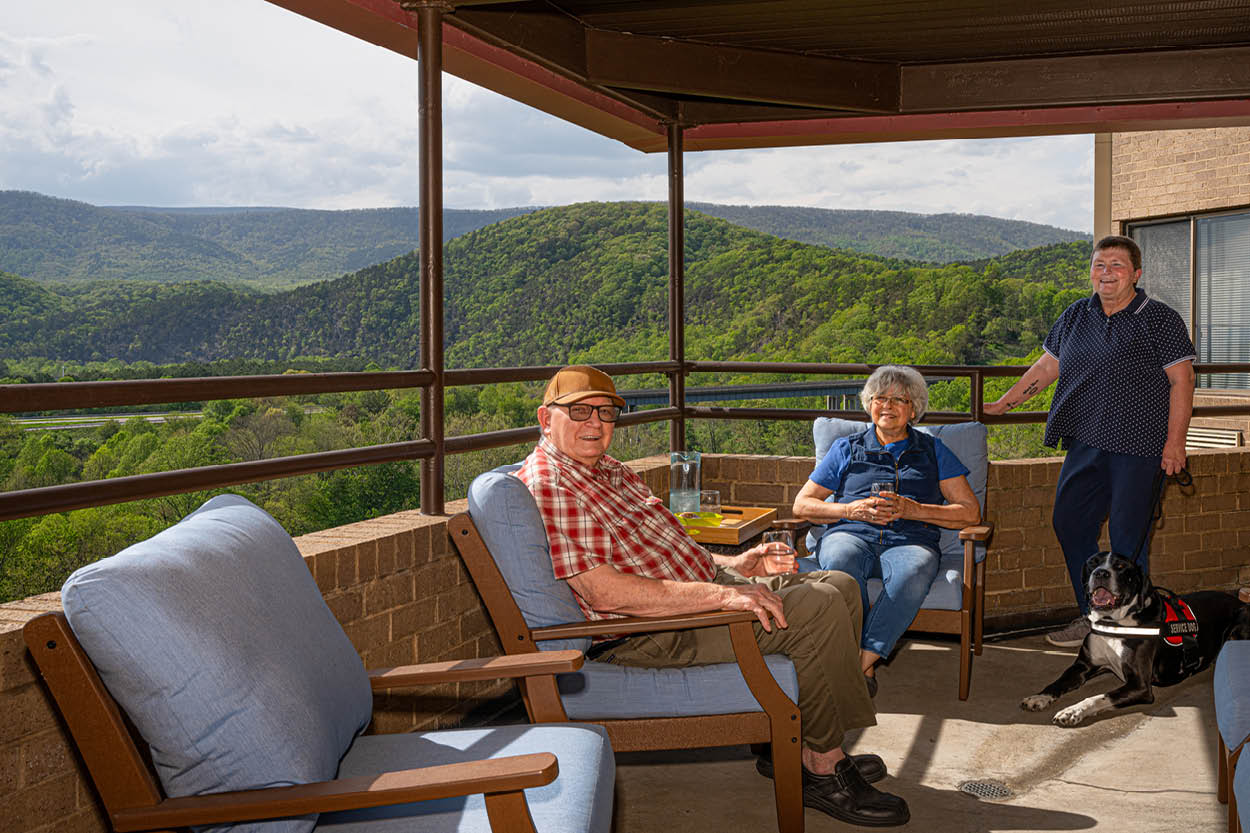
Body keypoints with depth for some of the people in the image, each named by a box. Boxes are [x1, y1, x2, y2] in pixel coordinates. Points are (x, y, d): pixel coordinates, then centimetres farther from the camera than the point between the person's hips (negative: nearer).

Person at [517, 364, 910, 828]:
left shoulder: (610, 471, 15)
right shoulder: (547, 485, -18)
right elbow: (603, 593, -27)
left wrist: (734, 565, 8)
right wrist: (721, 594, -29)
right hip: (650, 636, -11)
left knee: (839, 586, 10)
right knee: (818, 608, -21)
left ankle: (795, 746, 12)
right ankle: (824, 770, -7)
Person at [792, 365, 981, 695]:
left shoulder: (932, 451, 22)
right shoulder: (845, 449, 24)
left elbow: (970, 511, 13)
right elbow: (802, 505, 18)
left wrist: (914, 510, -3)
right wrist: (852, 510, 0)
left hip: (909, 540, 0)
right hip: (850, 534, 1)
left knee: (912, 574, -39)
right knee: (840, 562, -39)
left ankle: (863, 659, -34)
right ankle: (864, 665, -35)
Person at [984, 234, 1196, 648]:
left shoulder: (1161, 319, -4)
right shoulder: (1076, 316, 12)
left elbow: (1181, 381, -6)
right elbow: (1046, 367, 19)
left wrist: (1175, 442, -12)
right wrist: (1001, 405, 16)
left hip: (1138, 447, -6)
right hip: (1085, 443, 6)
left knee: (1128, 536, -2)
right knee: (1070, 522, 8)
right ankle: (1093, 616, 22)